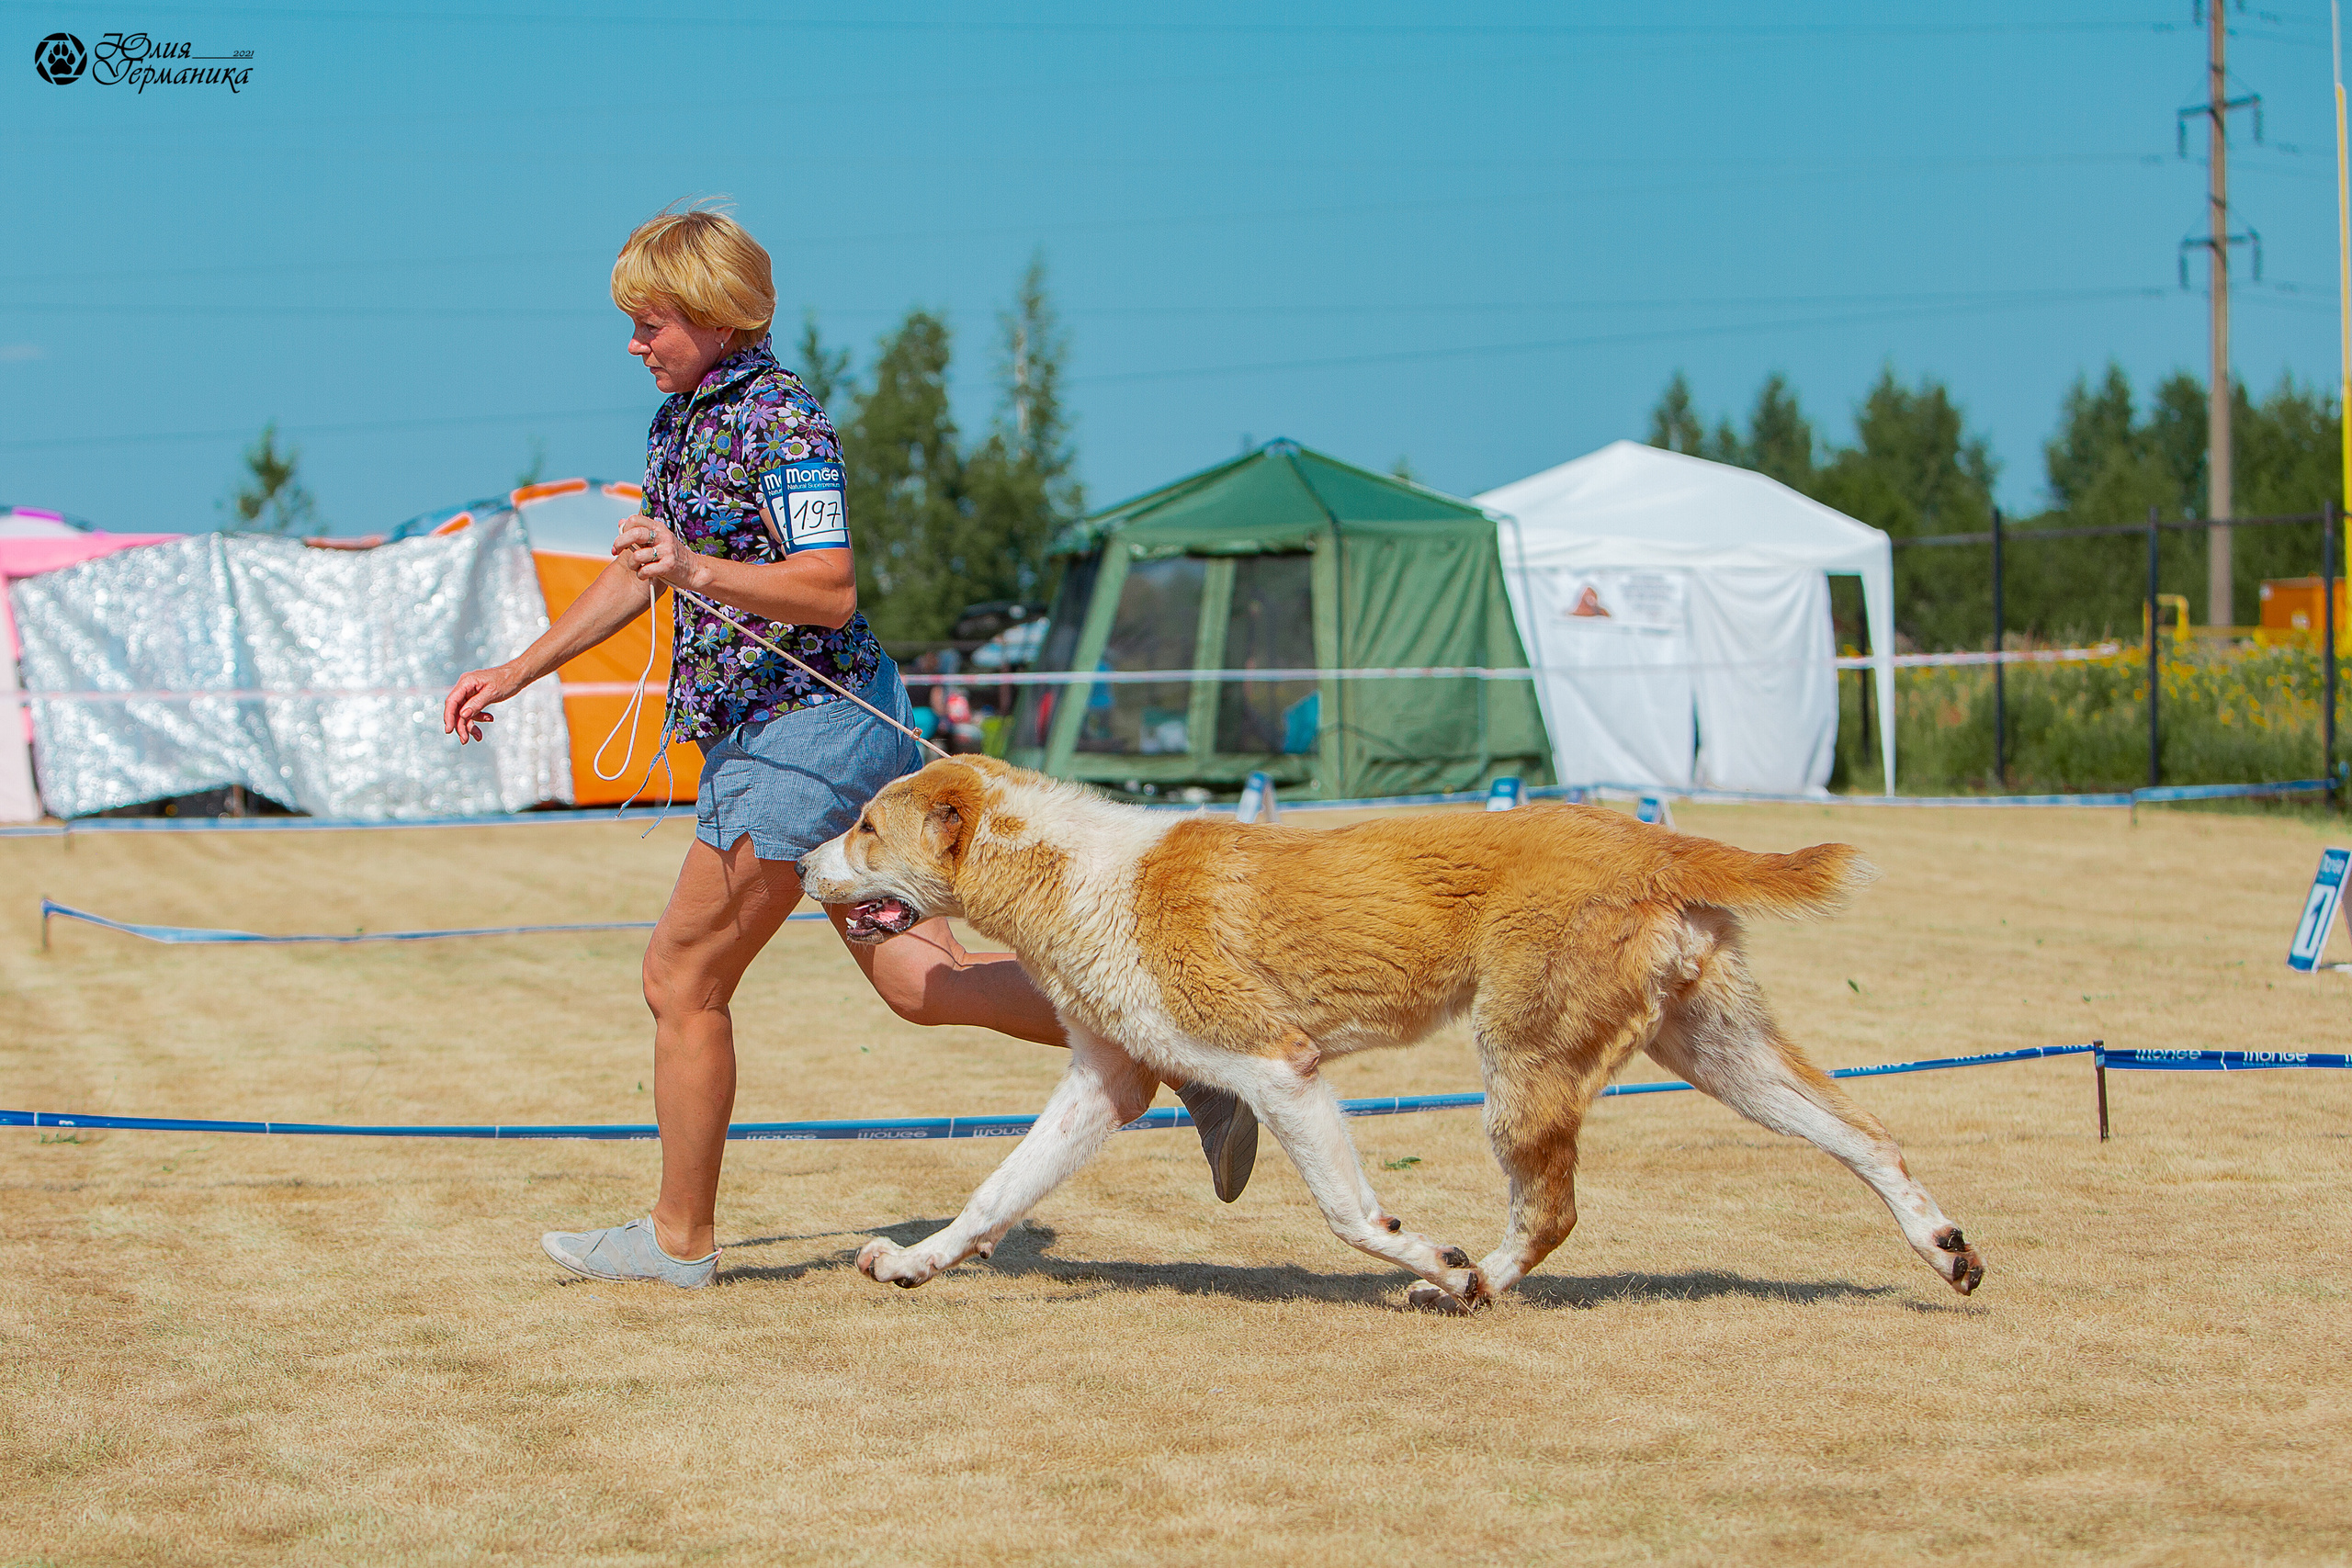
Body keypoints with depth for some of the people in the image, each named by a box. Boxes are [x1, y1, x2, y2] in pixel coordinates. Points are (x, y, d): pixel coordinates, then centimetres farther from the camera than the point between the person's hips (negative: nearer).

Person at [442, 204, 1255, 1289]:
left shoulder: (781, 422, -15)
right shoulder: (680, 419, 14)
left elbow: (831, 591, -21)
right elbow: (637, 575, 25)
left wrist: (699, 570, -32)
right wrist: (516, 672, 24)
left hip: (808, 726, -10)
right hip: (777, 733, 10)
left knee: (683, 976, -1)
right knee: (917, 978, 5)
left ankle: (680, 1238, 12)